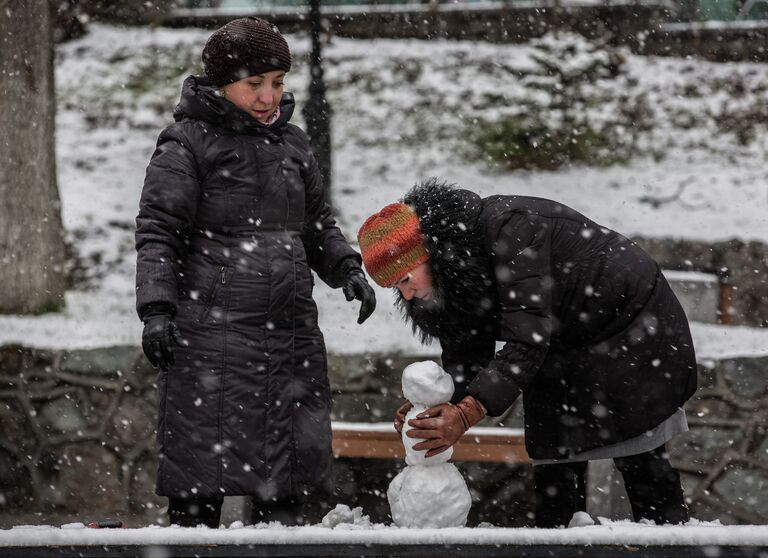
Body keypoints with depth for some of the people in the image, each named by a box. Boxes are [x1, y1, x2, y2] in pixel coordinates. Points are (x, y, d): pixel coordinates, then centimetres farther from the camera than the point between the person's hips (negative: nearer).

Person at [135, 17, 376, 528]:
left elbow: (318, 223, 25)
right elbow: (158, 232, -6)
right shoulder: (187, 144, -2)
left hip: (290, 331, 6)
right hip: (212, 330, -6)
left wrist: (347, 269, 7)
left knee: (291, 463, 6)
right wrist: (156, 309, -16)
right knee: (203, 468, -6)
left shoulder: (291, 142, 16)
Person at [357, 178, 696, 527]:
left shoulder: (508, 229, -33)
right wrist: (434, 405, -25)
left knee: (638, 457, -6)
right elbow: (467, 355, -5)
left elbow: (527, 339, -39)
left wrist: (467, 413, -45)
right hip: (565, 349, 8)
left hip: (630, 325, -8)